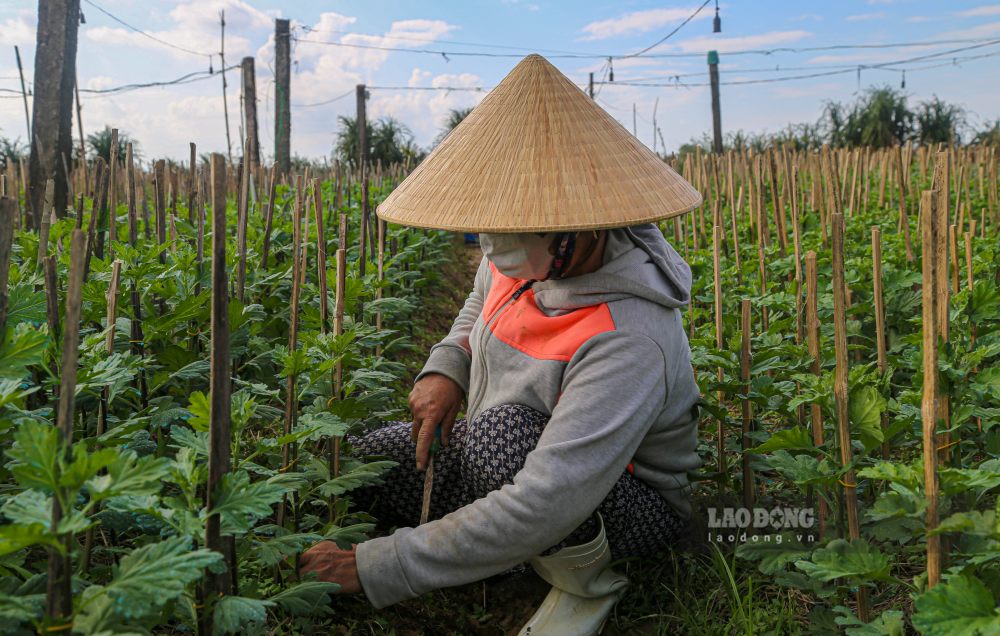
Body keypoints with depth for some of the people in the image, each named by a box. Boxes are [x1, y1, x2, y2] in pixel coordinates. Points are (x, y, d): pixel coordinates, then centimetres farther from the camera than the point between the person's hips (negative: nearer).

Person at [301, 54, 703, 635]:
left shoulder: (627, 343, -38)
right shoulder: (529, 256, -13)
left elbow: (543, 508, -42)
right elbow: (482, 305, 13)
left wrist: (381, 567, -36)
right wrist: (446, 367, -9)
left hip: (631, 504, -7)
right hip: (517, 455, 8)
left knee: (501, 432, -38)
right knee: (369, 462, -2)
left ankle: (589, 582, -8)